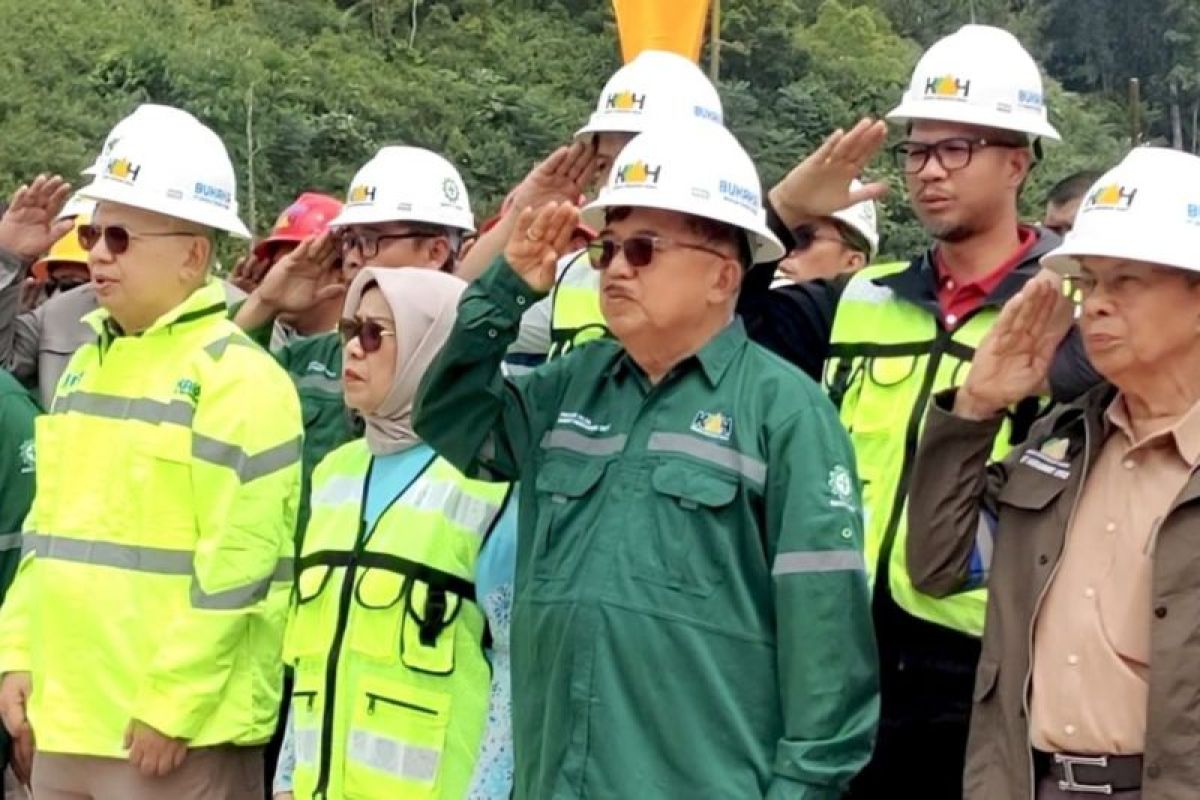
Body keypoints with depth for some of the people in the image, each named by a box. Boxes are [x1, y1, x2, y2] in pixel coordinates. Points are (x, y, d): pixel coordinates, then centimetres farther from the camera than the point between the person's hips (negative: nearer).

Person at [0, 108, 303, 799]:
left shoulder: (238, 378, -12)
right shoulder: (87, 364, 14)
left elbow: (239, 565, -18)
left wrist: (175, 706, -18)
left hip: (176, 727, -8)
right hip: (65, 716, 8)